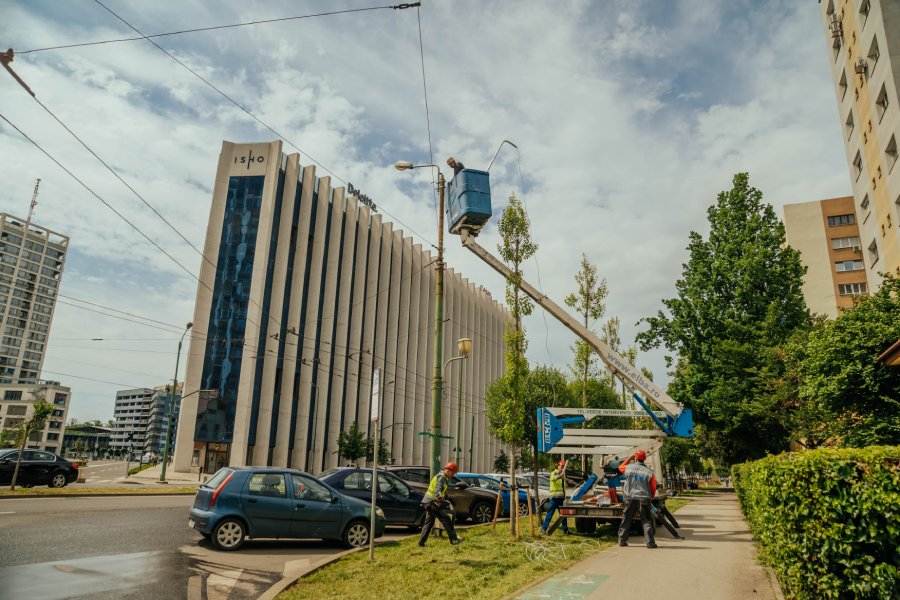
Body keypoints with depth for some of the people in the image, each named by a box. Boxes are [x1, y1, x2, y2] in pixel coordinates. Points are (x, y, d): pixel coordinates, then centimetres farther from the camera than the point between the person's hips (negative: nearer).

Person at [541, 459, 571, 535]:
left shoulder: (563, 475, 20)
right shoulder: (554, 473, -5)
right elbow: (553, 478, -30)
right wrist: (560, 475, -47)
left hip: (561, 497, 8)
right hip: (554, 497, -8)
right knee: (550, 513, -7)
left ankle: (565, 530, 18)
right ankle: (543, 528, -2)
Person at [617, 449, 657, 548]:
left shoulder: (628, 468, -4)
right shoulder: (649, 472, -7)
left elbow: (620, 467, 20)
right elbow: (653, 488, -1)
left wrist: (629, 458, 25)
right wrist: (650, 498, 16)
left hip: (630, 499, 2)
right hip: (643, 500, -2)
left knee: (626, 520, 13)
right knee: (646, 521, 6)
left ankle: (622, 540, 19)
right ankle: (650, 542, 2)